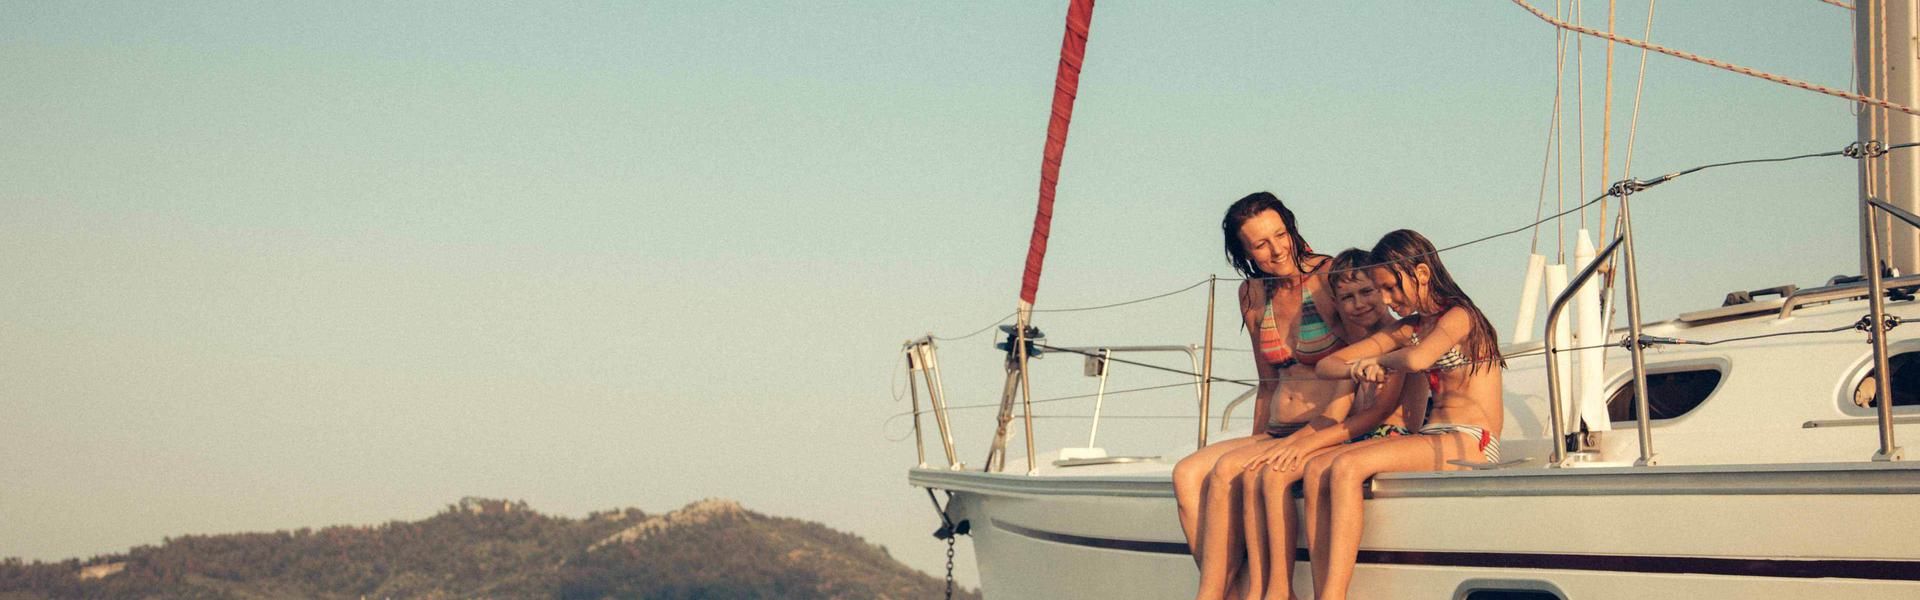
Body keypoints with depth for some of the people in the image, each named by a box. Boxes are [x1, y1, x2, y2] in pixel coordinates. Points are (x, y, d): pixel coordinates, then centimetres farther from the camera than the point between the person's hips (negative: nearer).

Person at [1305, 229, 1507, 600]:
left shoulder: (1458, 316, -3)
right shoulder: (1408, 329, 21)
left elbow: (1417, 360, -25)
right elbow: (1326, 365, 17)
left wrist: (1379, 361, -3)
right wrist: (1357, 370, -7)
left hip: (1471, 444, -8)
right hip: (1431, 439, 8)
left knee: (1346, 467, -28)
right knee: (1317, 469, -15)